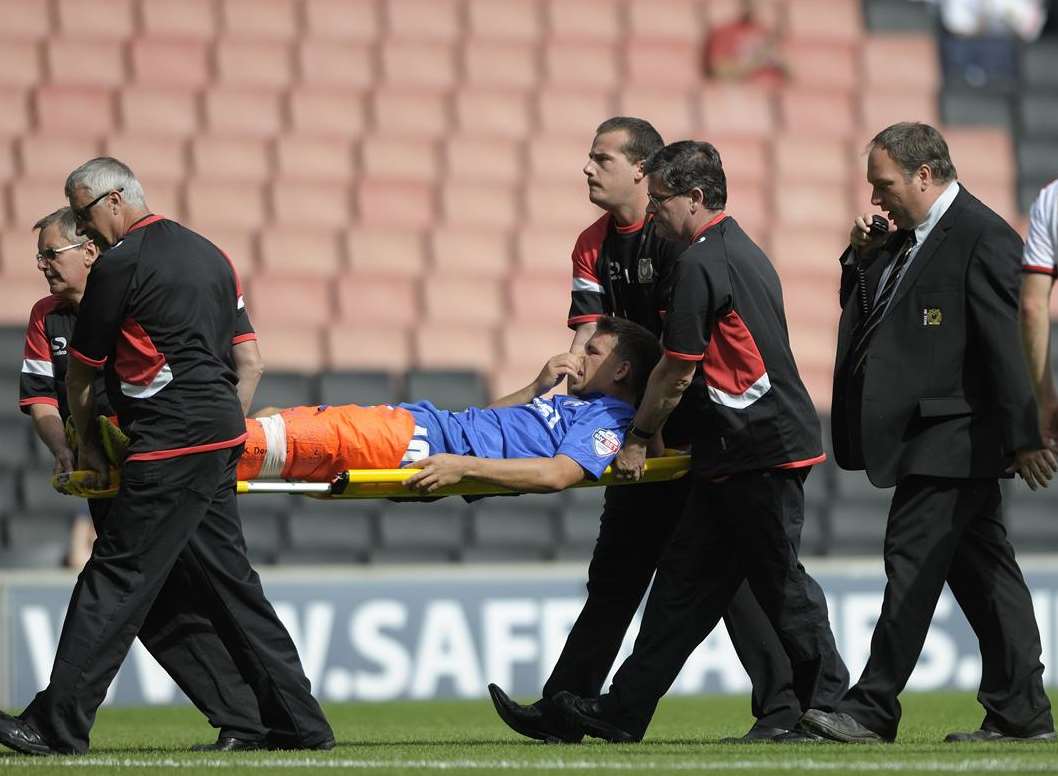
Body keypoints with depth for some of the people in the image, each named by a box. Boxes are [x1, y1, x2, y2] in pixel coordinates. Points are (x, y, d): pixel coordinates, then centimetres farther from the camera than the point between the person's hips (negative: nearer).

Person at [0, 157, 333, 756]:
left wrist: (87, 445, 15)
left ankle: (58, 725, -8)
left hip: (171, 444, -9)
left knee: (115, 580, -8)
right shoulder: (209, 254, 18)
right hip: (224, 436, 9)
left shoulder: (122, 263, -7)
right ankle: (301, 726, 10)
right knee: (227, 583, 11)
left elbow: (81, 371, 2)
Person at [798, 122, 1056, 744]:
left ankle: (873, 710, -9)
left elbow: (1005, 345, -17)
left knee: (913, 562, -9)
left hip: (953, 436, -9)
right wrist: (865, 258, 3)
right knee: (983, 569, 10)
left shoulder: (983, 238, -14)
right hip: (932, 436, 9)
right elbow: (865, 313, 22)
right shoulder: (908, 238, 14)